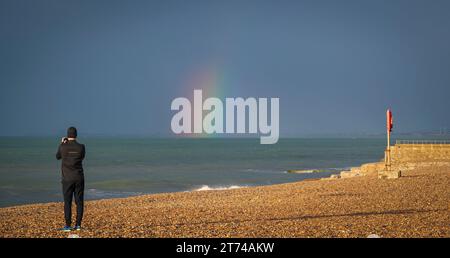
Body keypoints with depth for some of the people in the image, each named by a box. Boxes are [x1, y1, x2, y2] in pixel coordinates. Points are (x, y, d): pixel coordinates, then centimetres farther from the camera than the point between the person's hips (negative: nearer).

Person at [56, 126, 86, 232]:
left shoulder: (63, 147, -8)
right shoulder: (81, 147, -5)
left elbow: (58, 157, 13)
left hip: (67, 179, -1)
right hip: (79, 178, 2)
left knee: (67, 202, 2)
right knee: (79, 202, 6)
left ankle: (68, 226, 0)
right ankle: (78, 225, 6)